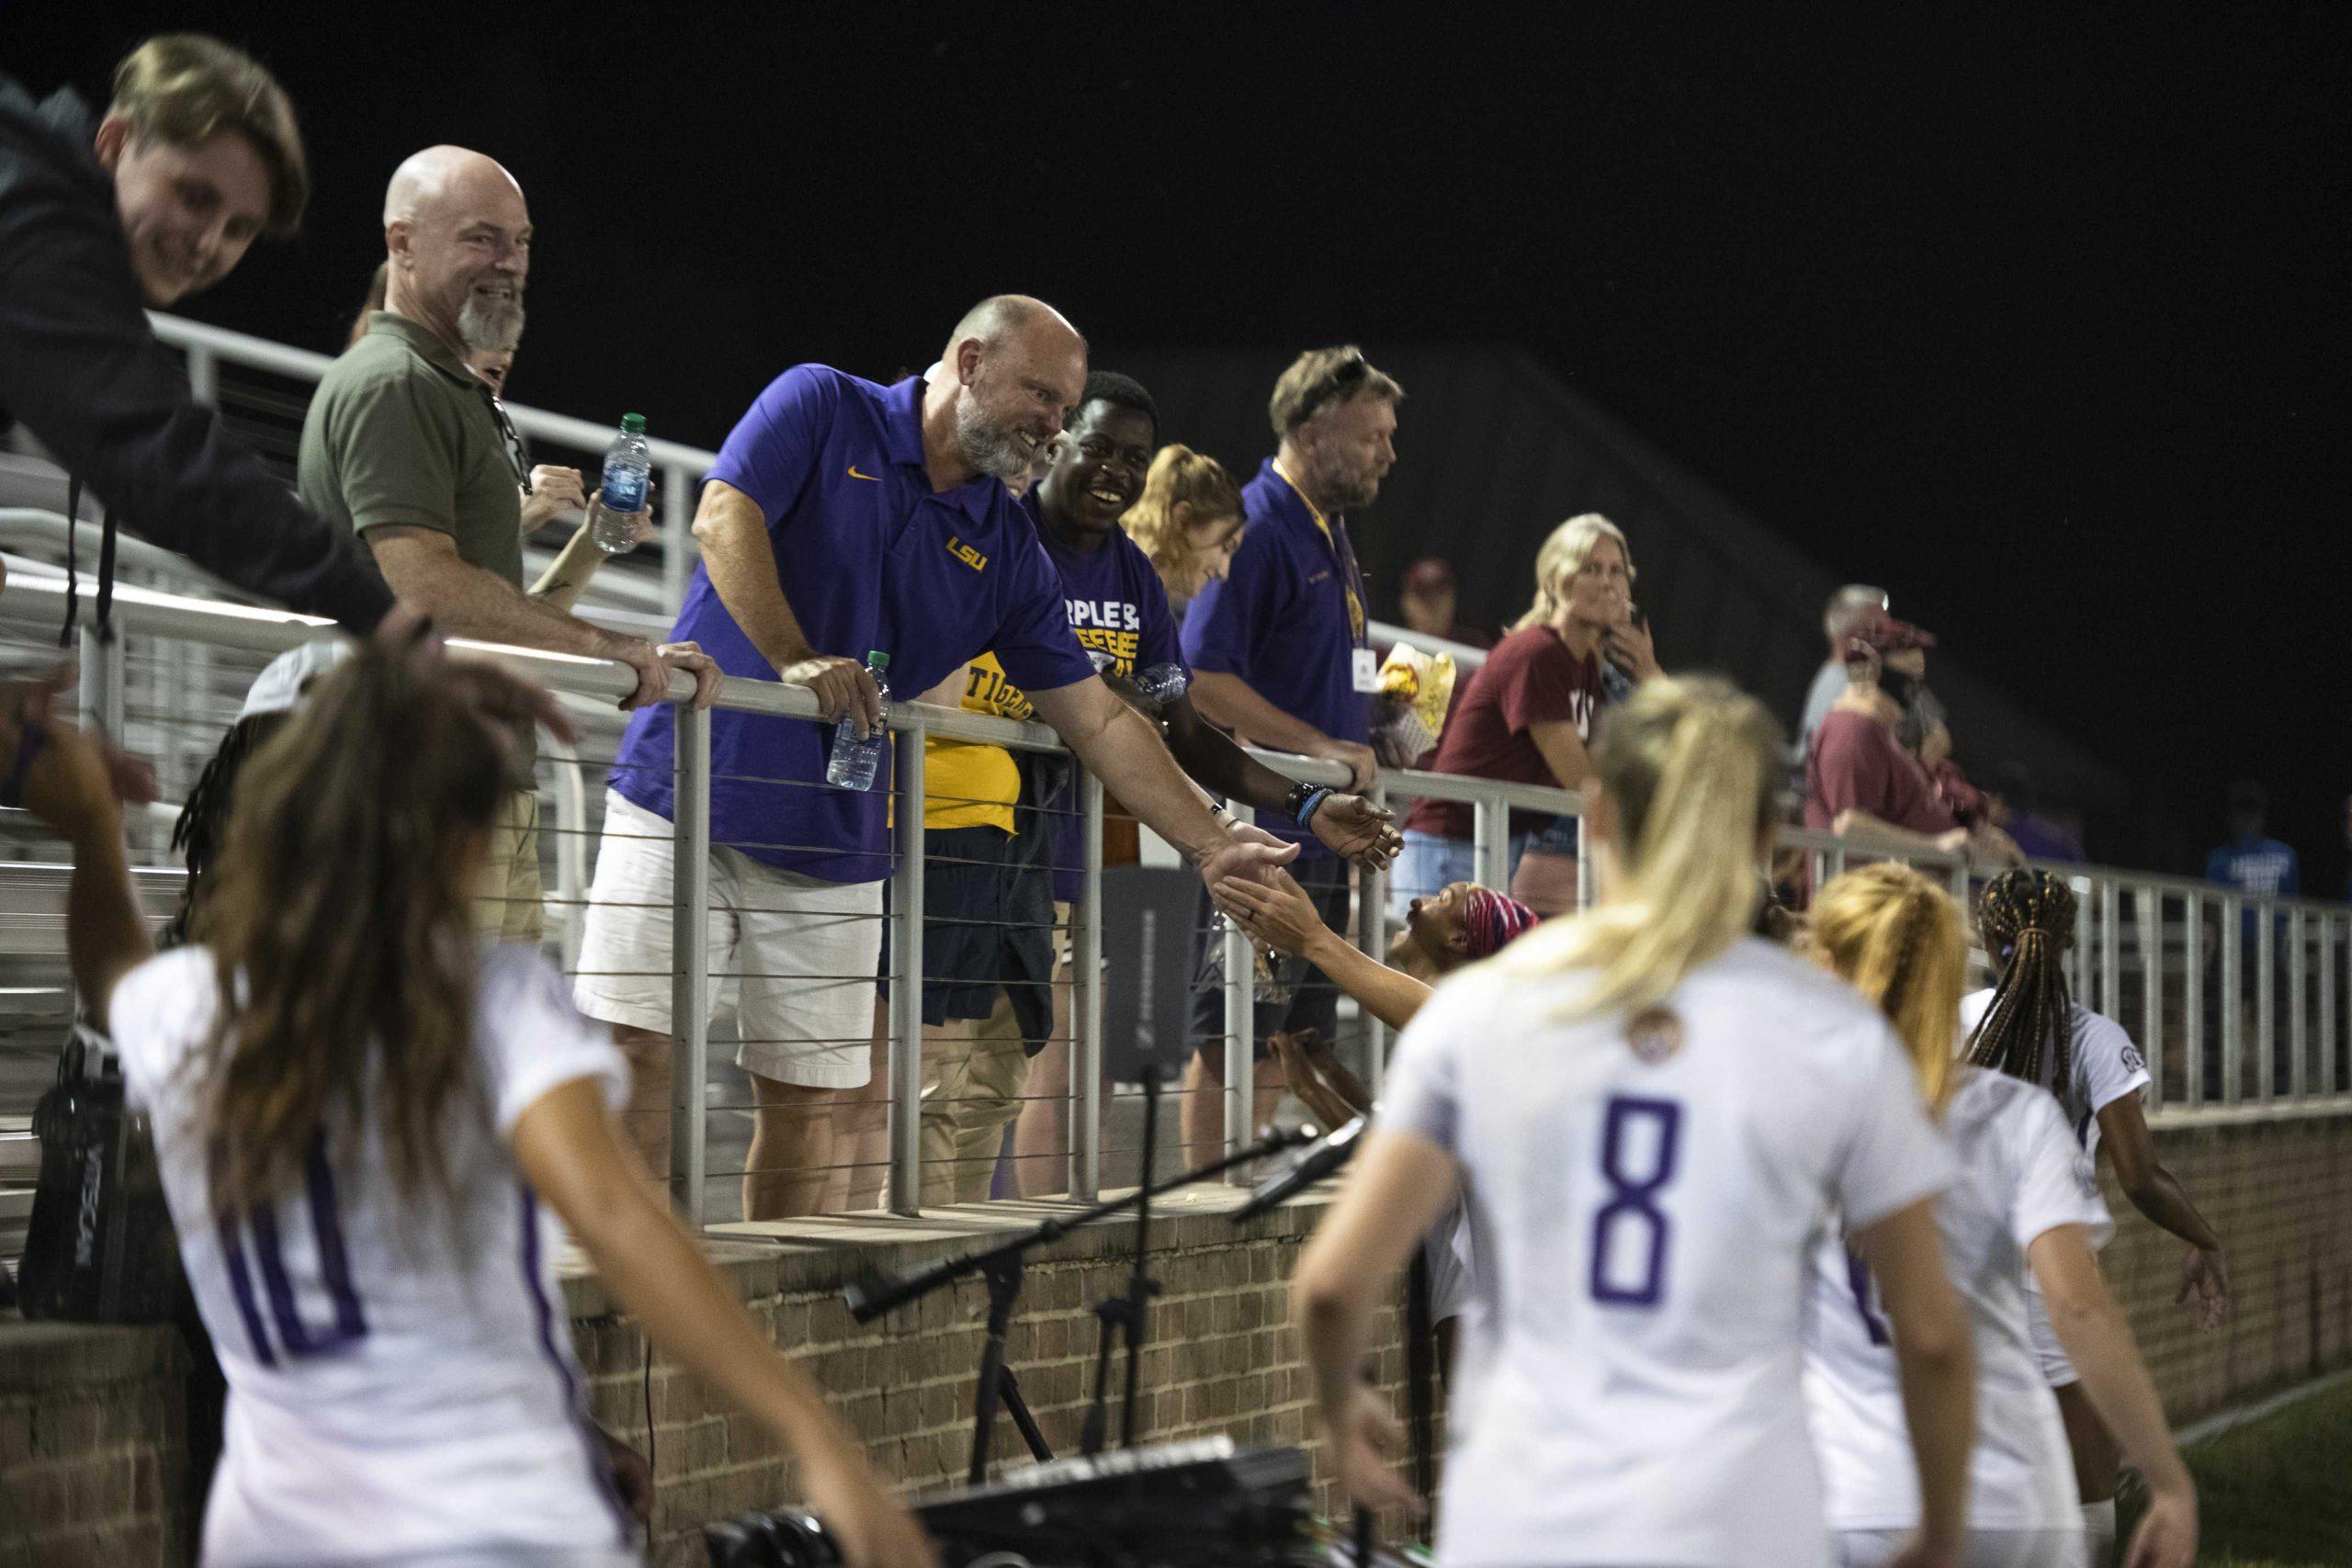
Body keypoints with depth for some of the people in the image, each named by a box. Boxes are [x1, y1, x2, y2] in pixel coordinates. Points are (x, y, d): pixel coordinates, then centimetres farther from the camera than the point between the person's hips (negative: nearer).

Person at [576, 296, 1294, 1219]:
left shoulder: (1009, 553, 10)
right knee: (637, 1048, -9)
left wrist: (1211, 846, 4)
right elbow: (724, 520, -15)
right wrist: (796, 662, -26)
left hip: (835, 846, 5)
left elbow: (1098, 719, 10)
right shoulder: (824, 409, 0)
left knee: (812, 1095, 4)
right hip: (687, 794, -5)